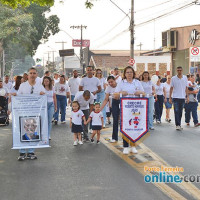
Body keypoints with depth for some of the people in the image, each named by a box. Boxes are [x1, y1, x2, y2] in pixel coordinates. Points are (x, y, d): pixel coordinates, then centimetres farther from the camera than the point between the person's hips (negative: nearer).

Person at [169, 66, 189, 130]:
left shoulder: (185, 78, 6)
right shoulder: (173, 78, -1)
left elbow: (186, 88, 10)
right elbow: (171, 88, 2)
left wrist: (187, 96, 4)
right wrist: (170, 97, -2)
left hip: (183, 97, 3)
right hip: (176, 97, -3)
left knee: (180, 112, 9)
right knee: (176, 111, -8)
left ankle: (179, 124, 17)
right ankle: (177, 125, -8)